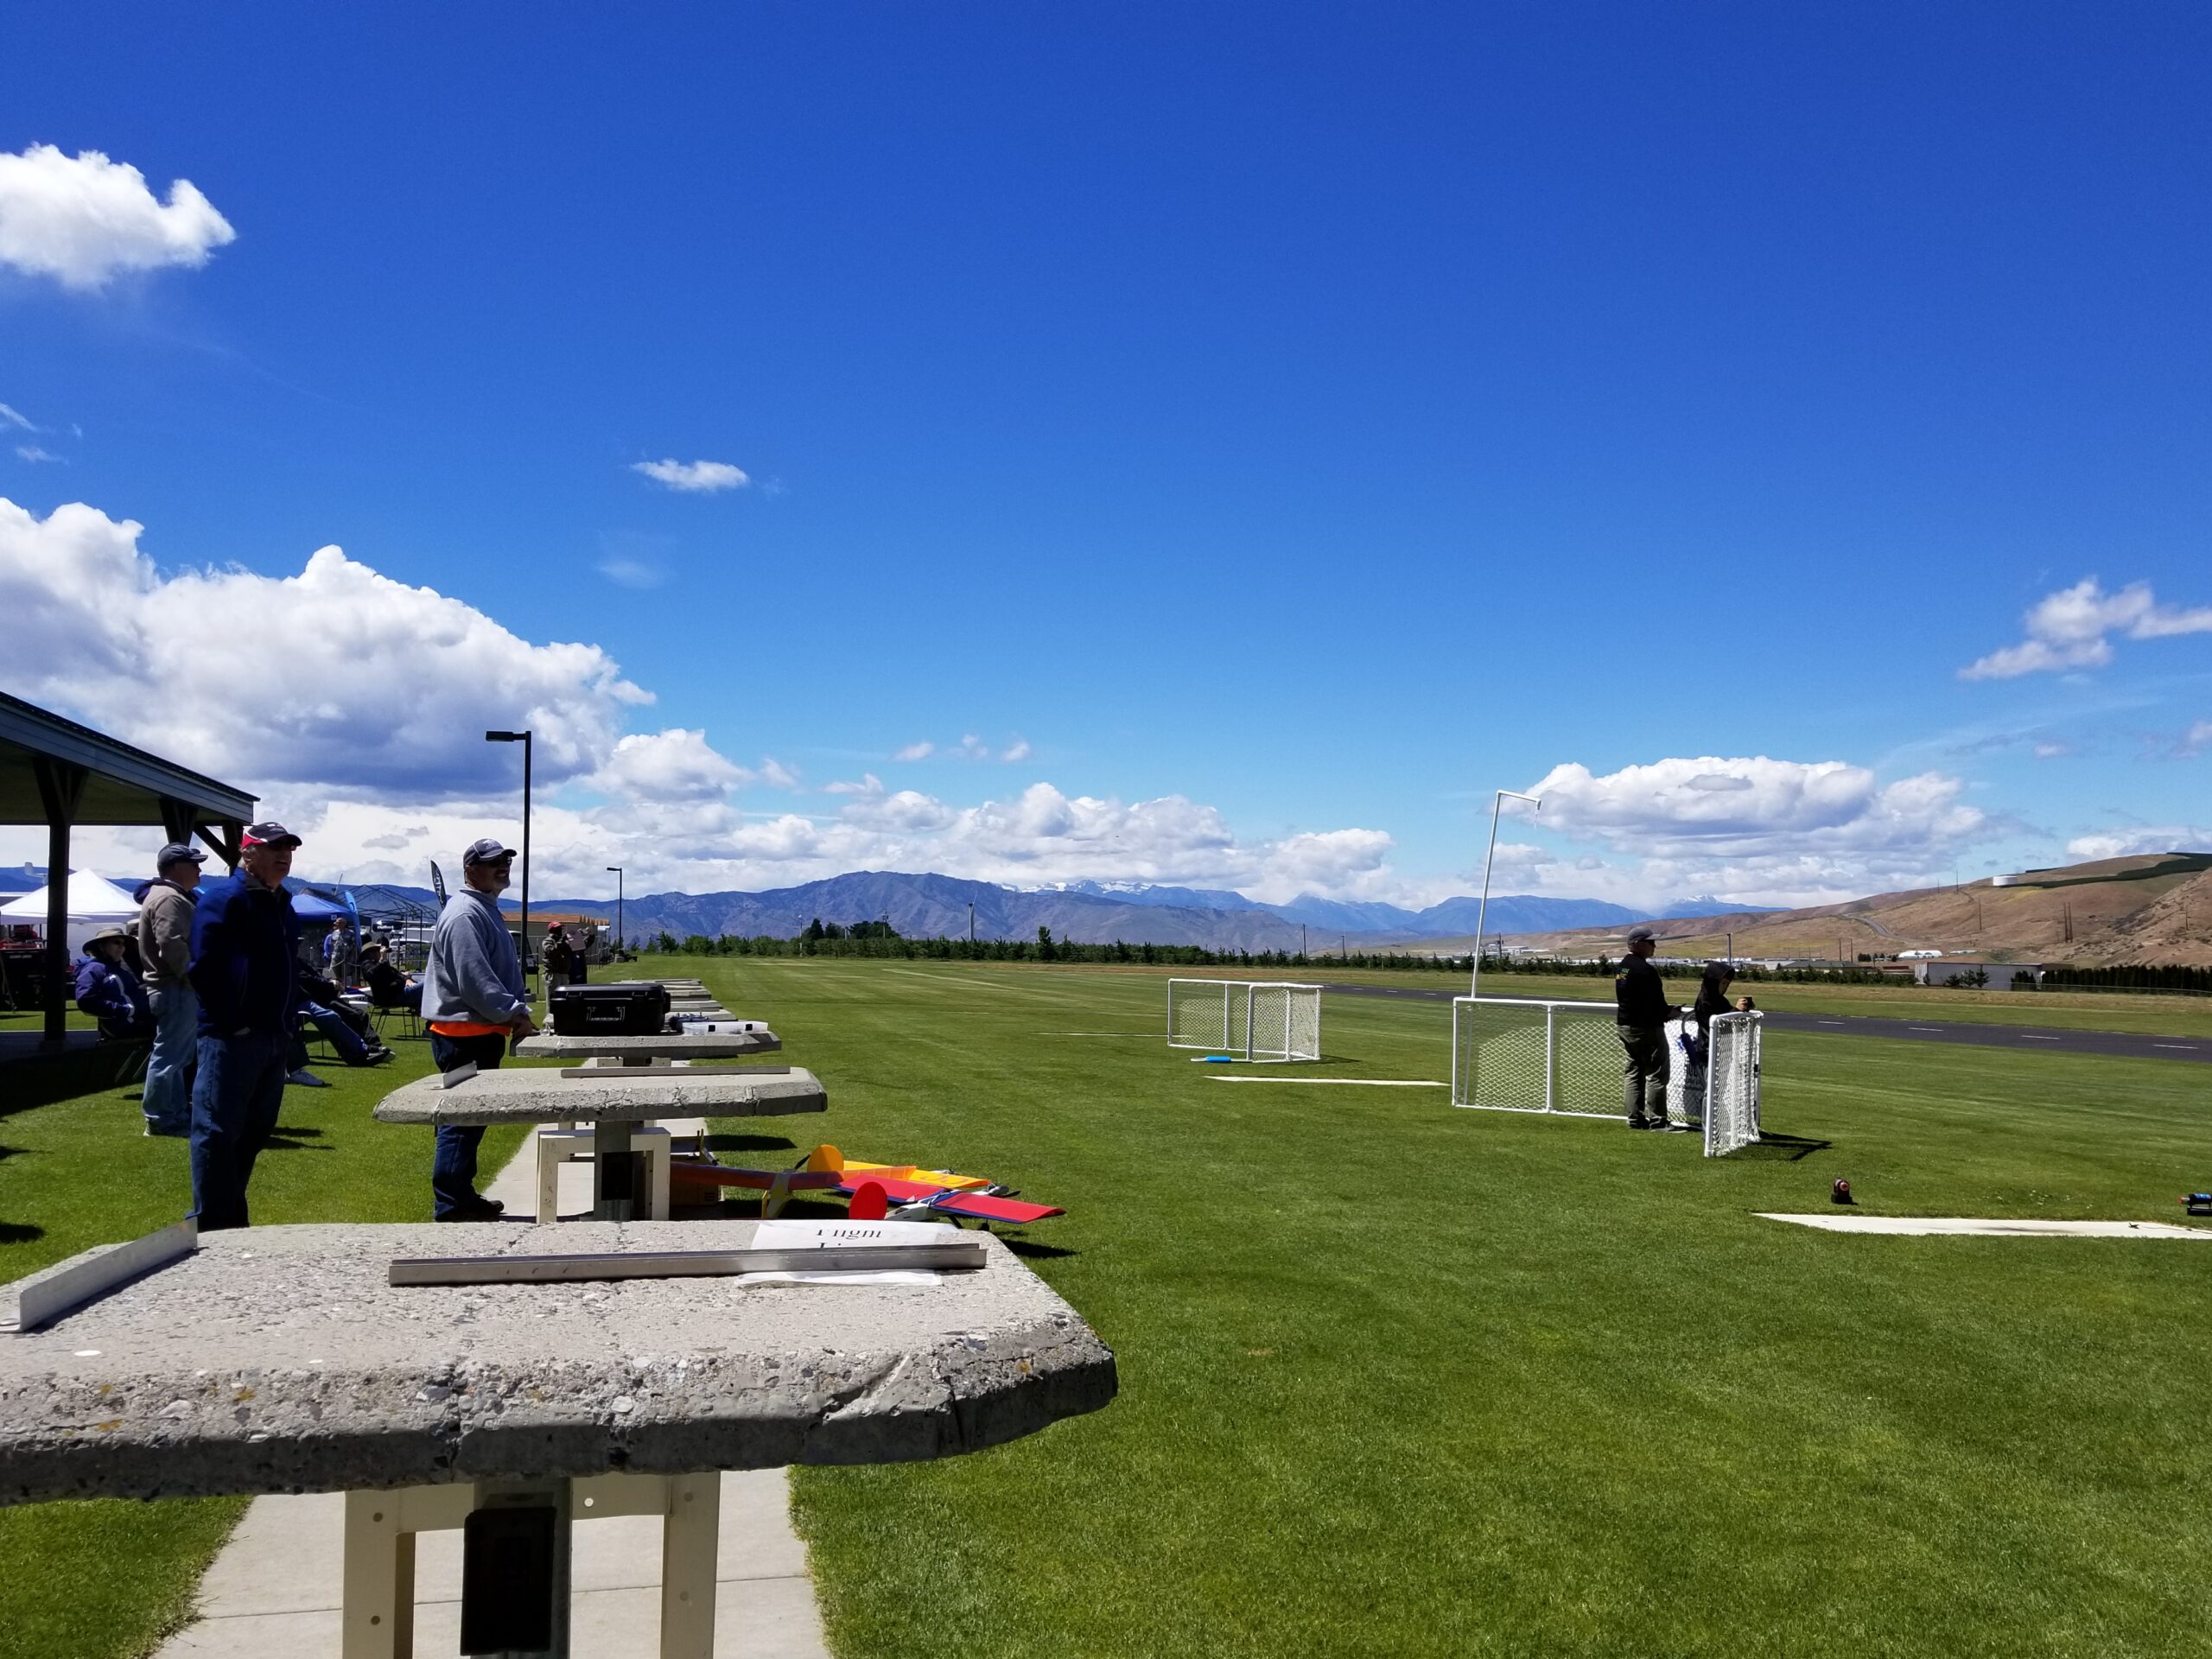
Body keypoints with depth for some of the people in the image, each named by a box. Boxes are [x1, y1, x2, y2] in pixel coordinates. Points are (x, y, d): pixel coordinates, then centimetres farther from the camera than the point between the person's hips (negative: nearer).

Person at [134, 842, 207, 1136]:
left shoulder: (174, 897, 21)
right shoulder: (169, 899, -14)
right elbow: (172, 945, -25)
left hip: (180, 989, 11)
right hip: (176, 990, -11)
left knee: (181, 1056, 16)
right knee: (170, 1055, -7)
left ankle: (178, 1114, 23)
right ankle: (159, 1119, -2)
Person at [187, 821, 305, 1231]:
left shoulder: (283, 905, 18)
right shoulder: (224, 899, -9)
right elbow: (203, 968, -17)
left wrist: (287, 1024, 15)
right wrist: (230, 1021, -16)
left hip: (274, 1039, 9)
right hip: (231, 1038, -9)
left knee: (252, 1134, 15)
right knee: (217, 1133, -4)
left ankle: (232, 1221, 25)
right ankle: (211, 1225, 1)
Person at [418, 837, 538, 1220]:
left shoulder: (488, 911, 18)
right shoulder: (465, 915, -16)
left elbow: (505, 972, 22)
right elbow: (474, 980, -25)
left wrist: (518, 1010, 7)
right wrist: (514, 1012, -20)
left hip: (481, 1033, 11)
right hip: (464, 1035, -11)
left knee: (471, 1119, 16)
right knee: (462, 1121, -7)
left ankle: (463, 1196, 26)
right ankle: (451, 1207, -3)